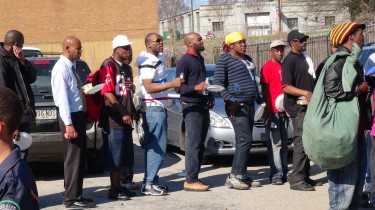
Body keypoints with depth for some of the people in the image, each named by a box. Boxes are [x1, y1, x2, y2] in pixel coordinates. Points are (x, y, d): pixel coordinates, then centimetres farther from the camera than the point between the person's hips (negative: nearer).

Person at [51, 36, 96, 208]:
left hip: (79, 114, 10)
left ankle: (75, 195, 23)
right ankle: (72, 198, 3)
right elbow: (62, 97, -21)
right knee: (73, 158, -4)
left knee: (80, 158, 15)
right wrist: (68, 124, -24)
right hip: (71, 116, -10)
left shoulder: (70, 67, 14)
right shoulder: (61, 68, -15)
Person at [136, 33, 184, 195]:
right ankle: (148, 184, -10)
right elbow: (149, 87, -25)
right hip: (154, 108, -10)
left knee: (152, 147, 11)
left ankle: (152, 181, 16)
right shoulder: (148, 62, -15)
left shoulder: (158, 58, 16)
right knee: (157, 147, -11)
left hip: (159, 107, 10)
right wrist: (172, 84, -29)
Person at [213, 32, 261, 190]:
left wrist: (259, 99, 23)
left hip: (249, 105, 8)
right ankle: (234, 177, -14)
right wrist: (230, 100, -20)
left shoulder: (247, 59, 21)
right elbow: (218, 82, -11)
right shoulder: (224, 59, -5)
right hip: (236, 106, -8)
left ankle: (242, 176, 12)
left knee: (243, 142, 9)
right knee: (245, 139, -15)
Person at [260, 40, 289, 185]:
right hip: (273, 111, -7)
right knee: (275, 143, -7)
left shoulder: (284, 67, 15)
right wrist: (268, 111, -15)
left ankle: (284, 172, 17)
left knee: (284, 142, 10)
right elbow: (264, 90, -10)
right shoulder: (267, 67, -7)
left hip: (284, 110, 7)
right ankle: (276, 174, -5)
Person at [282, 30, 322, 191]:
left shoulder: (302, 58, 17)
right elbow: (286, 87, -20)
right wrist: (305, 93, -30)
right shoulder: (289, 61, -12)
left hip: (307, 105, 10)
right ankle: (296, 179, -10)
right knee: (301, 141, -12)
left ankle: (305, 176, 20)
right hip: (297, 106, -10)